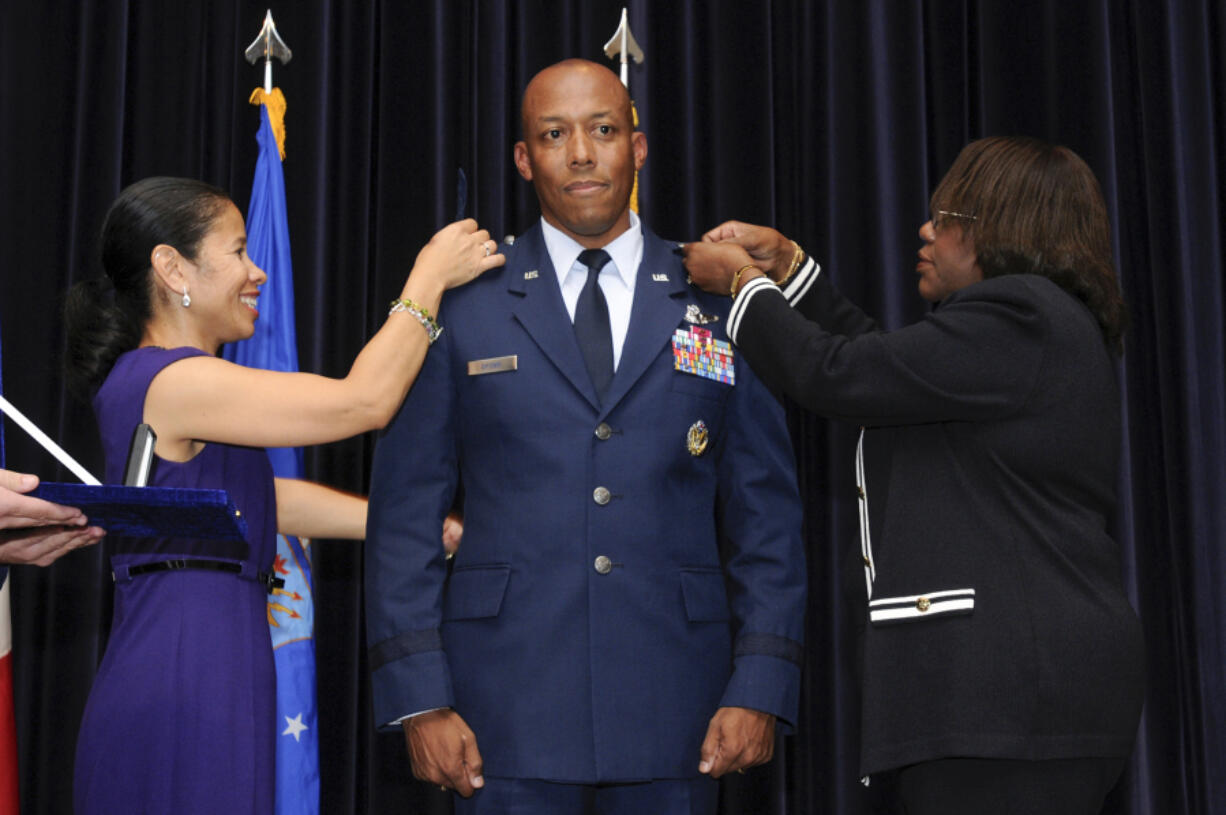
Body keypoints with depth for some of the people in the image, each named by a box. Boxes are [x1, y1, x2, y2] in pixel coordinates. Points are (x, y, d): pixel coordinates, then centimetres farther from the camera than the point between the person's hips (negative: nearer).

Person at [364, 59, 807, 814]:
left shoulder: (720, 307, 7)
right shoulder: (463, 307, 5)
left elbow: (766, 512, 7)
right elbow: (405, 512, 3)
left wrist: (762, 688, -2)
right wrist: (420, 697, -4)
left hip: (673, 712, 1)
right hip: (509, 712, -1)